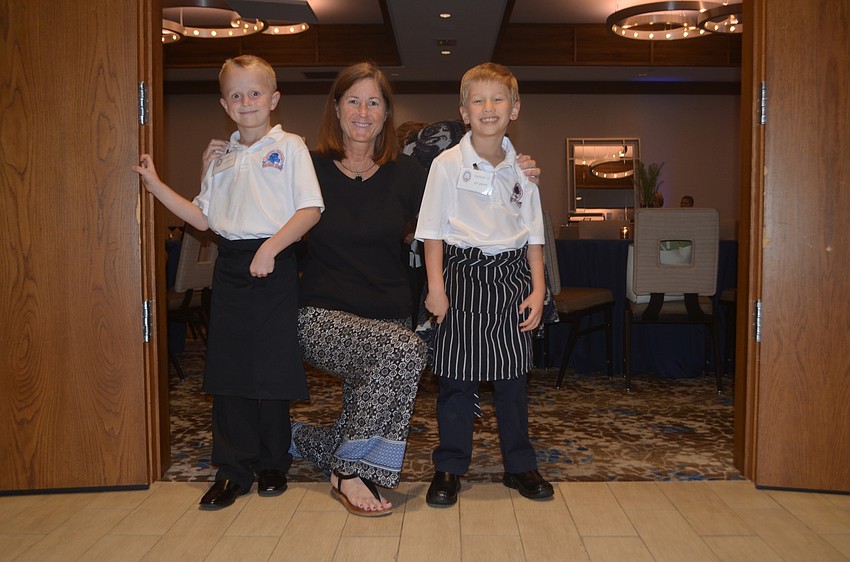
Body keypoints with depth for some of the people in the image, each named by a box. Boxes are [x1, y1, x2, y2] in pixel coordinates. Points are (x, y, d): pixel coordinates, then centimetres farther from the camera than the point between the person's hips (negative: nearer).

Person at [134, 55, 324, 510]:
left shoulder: (289, 147, 0)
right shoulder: (219, 157, 16)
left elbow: (311, 209, -8)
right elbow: (203, 218, 17)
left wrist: (272, 247, -18)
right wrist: (156, 185, 11)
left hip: (273, 264, -4)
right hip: (229, 264, 5)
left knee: (272, 367, 1)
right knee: (227, 367, 3)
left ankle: (272, 463, 18)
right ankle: (233, 468, 13)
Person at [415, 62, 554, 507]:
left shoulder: (522, 168, 7)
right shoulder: (448, 164, -2)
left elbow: (534, 235, 10)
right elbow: (433, 231, -2)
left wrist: (538, 289, 3)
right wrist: (435, 286, -9)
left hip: (511, 276, 3)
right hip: (463, 274, -3)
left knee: (512, 376, 9)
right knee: (457, 377, 2)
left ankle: (519, 465, 22)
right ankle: (449, 467, 15)